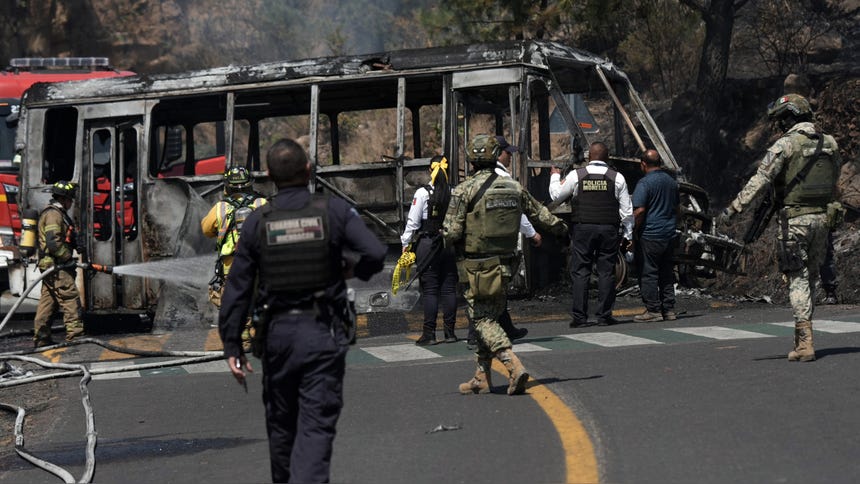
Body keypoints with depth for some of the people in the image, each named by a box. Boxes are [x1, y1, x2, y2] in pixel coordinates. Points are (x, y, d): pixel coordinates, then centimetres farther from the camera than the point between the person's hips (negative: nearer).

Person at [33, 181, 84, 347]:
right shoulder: (54, 214, -13)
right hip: (56, 266, -11)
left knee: (48, 301, 11)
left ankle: (41, 338, 12)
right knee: (70, 298, -11)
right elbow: (53, 242, -23)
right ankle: (75, 334, -13)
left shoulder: (55, 213, 21)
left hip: (49, 266, 11)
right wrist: (69, 259, -16)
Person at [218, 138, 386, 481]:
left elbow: (237, 288, 1)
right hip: (323, 333, -2)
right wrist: (355, 271, 8)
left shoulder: (257, 221, 0)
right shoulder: (333, 211, -5)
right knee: (316, 426, -4)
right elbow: (376, 253, -16)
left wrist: (232, 345, 6)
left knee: (281, 424, 18)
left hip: (277, 333, 2)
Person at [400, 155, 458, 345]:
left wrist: (406, 243, 3)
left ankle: (429, 333, -2)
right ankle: (450, 332, 11)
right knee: (449, 288, 8)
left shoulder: (422, 193, -9)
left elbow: (413, 222, -7)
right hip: (450, 244, 3)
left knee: (429, 290, -1)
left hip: (427, 243, -3)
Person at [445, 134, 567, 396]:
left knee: (484, 320, -3)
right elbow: (539, 212, 20)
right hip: (504, 264, 6)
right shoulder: (513, 187, 4)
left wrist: (449, 240, 10)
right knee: (490, 317, 16)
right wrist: (559, 226, 39)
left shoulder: (465, 190, -12)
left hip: (477, 268, -6)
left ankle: (515, 367, -21)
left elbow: (451, 232, -14)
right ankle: (482, 378, 20)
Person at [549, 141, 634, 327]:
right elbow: (627, 211, 5)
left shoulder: (576, 175, 0)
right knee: (606, 272, 3)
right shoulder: (617, 178, 3)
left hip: (582, 229, -1)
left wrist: (555, 176, 31)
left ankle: (580, 316, -4)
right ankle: (604, 315, 0)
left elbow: (556, 195, 13)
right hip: (609, 229, 1)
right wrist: (627, 234, 13)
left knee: (580, 272, 1)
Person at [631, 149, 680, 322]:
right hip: (670, 235, 7)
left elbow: (639, 211, -20)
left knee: (648, 274, -2)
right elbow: (677, 207, 20)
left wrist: (635, 231, -9)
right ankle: (669, 309, 13)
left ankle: (653, 310, -3)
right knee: (667, 273, 12)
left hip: (650, 235, -7)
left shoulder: (645, 183, -14)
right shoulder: (671, 181, 11)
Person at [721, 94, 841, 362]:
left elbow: (760, 180, -17)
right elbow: (835, 177, 17)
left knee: (798, 280, -4)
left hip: (794, 219, -5)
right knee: (810, 277, 14)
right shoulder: (829, 143, 9)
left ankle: (805, 343, -10)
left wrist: (734, 208, -18)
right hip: (821, 218, 5)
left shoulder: (786, 144, -10)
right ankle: (802, 335, 18)